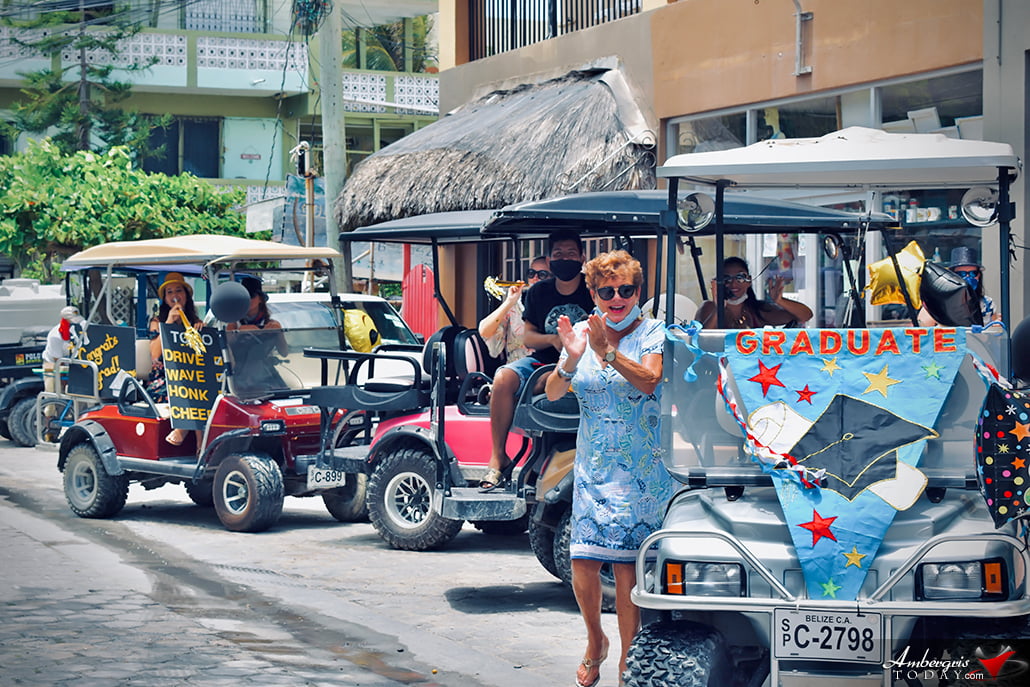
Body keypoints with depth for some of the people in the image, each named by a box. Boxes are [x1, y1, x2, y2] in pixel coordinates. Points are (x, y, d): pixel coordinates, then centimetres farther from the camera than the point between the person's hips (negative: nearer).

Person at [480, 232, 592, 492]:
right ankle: (497, 458, -20)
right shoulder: (538, 293, 9)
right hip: (543, 362, 3)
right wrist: (553, 339, -14)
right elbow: (528, 337, 7)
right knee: (503, 378, -26)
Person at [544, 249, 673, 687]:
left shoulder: (654, 334, -3)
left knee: (626, 567, -8)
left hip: (641, 473, -3)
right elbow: (553, 393, 0)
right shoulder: (582, 332, 7)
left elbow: (649, 380, -21)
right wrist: (571, 359, -20)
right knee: (583, 565, -4)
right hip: (592, 470, 3)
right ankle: (595, 642, 22)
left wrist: (608, 351, -34)